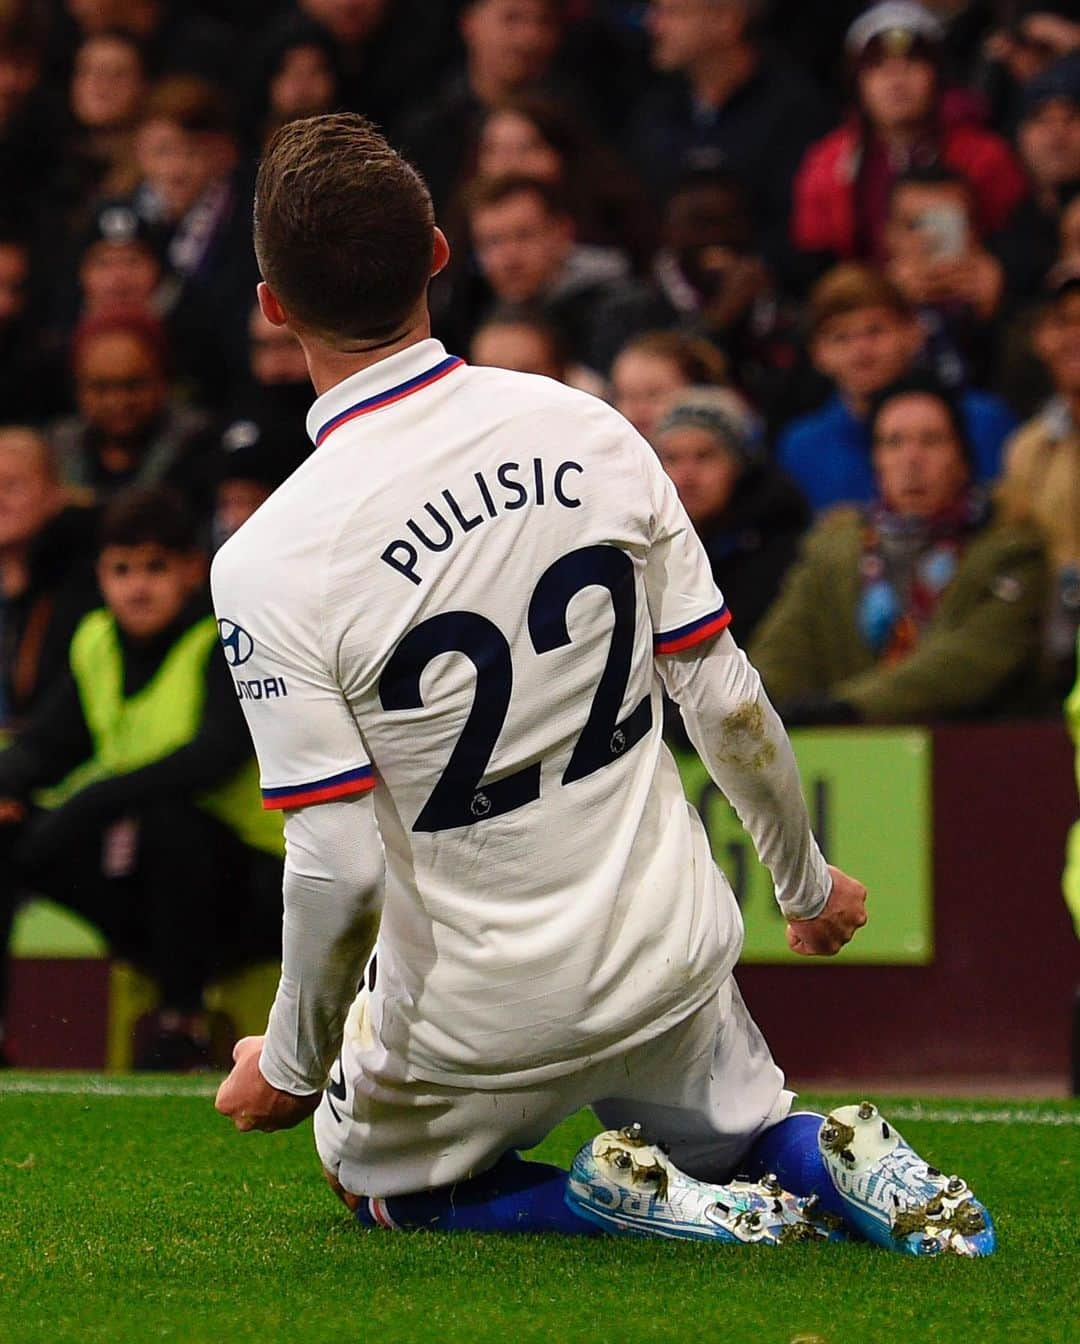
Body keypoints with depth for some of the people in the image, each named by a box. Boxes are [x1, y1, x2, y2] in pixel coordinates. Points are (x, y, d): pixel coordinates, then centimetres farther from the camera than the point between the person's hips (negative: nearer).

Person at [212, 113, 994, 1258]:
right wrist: (807, 886, 15)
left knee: (370, 1172, 27)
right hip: (674, 959, 4)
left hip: (478, 1020, -4)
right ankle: (816, 1153, -2)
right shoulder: (589, 432, -8)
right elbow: (727, 702, -2)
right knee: (734, 1132, 33)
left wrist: (290, 1063, -2)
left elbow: (339, 870, -19)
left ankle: (611, 1198, -2)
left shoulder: (272, 564, -20)